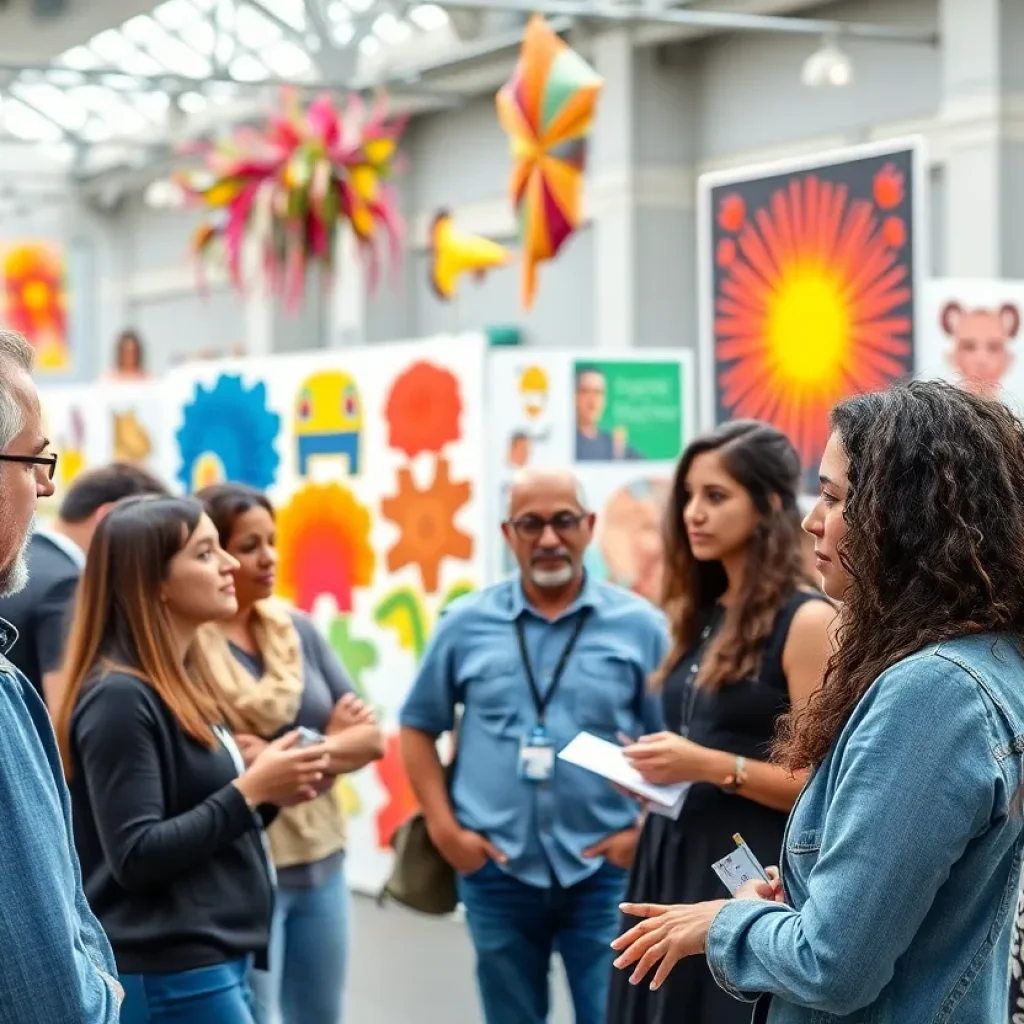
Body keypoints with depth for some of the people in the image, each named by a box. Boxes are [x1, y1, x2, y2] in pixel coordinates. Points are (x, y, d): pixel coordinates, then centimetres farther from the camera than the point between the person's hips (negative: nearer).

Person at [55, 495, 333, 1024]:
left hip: (211, 964, 10)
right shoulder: (119, 698, -16)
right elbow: (137, 856, -21)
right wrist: (251, 790, -19)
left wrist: (268, 792, 1)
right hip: (170, 979, -9)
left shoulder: (181, 680, 13)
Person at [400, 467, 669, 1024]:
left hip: (603, 872, -1)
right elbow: (419, 726, 9)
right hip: (496, 872, 2)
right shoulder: (466, 623, 2)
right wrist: (443, 827, 0)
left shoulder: (639, 625, -1)